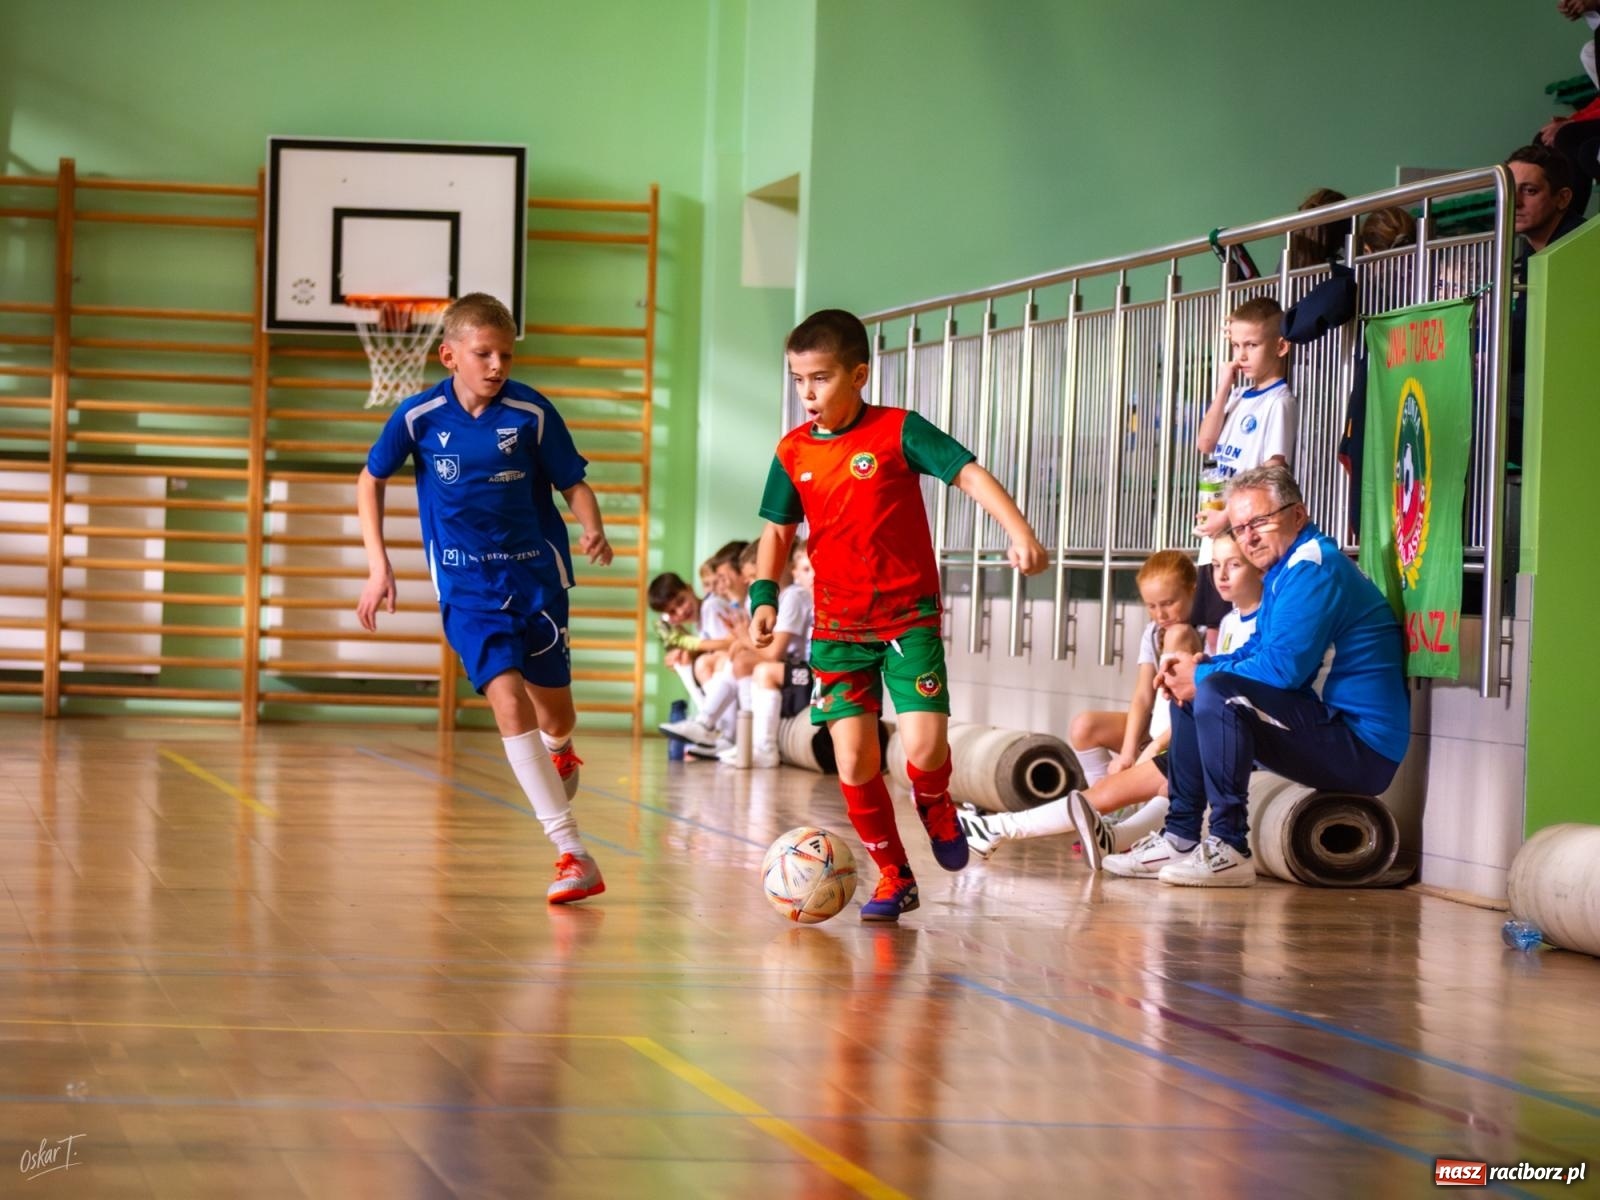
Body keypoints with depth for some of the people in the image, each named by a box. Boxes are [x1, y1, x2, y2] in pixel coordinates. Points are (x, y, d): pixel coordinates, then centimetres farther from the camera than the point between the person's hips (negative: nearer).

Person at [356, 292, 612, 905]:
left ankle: (558, 754, 51)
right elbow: (371, 481, 5)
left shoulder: (532, 412, -10)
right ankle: (573, 853, -20)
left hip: (536, 572, 1)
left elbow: (574, 484, -1)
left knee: (554, 711, 8)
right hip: (466, 584, -1)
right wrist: (379, 566, -2)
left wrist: (593, 531, -22)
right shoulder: (418, 416, -9)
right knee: (507, 696, -19)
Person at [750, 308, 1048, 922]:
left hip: (910, 617, -3)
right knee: (853, 761, -4)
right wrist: (764, 595, 0)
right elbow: (778, 529, 14)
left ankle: (935, 806, 21)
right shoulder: (793, 452, 3)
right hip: (837, 626, 3)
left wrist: (1019, 532, -30)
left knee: (924, 746, -15)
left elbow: (969, 474, -16)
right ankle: (893, 876, 13)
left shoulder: (898, 431, -9)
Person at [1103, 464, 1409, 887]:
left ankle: (1229, 849, -25)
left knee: (1216, 694, -28)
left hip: (1361, 746, -11)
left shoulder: (1314, 570, -16)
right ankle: (1180, 838, 13)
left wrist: (1202, 676, -10)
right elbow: (1256, 653, 23)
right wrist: (1201, 666, 2)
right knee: (1191, 693, 20)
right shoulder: (1287, 568, 18)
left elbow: (1281, 667, -24)